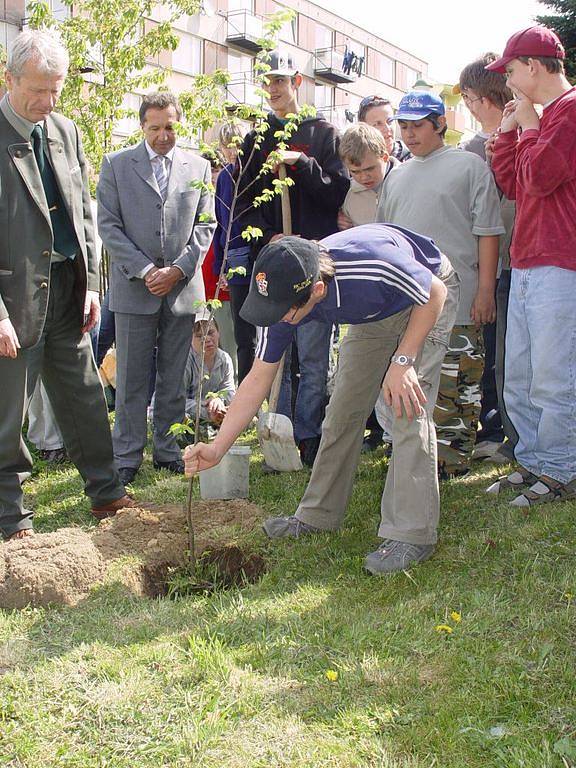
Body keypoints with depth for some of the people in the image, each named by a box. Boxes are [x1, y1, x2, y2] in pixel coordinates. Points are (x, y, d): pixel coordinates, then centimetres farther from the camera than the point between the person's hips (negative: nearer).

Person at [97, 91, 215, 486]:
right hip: (134, 288, -2)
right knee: (132, 379, 1)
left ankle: (168, 450, 20)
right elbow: (108, 225, -1)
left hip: (183, 287, 2)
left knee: (173, 379, 9)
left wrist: (177, 270, -7)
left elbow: (205, 226, 6)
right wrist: (143, 270, -11)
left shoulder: (198, 167, 9)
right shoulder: (116, 164, 3)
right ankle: (127, 457, 11)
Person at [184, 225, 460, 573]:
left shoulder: (375, 267, -44)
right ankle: (319, 515, 19)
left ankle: (412, 535, -11)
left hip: (424, 301, -5)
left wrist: (403, 361, -28)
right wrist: (218, 447, -19)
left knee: (408, 413, -17)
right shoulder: (284, 298, -25)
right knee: (343, 411, 3)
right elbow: (259, 379, -15)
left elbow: (436, 293, -23)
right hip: (372, 314, 6)